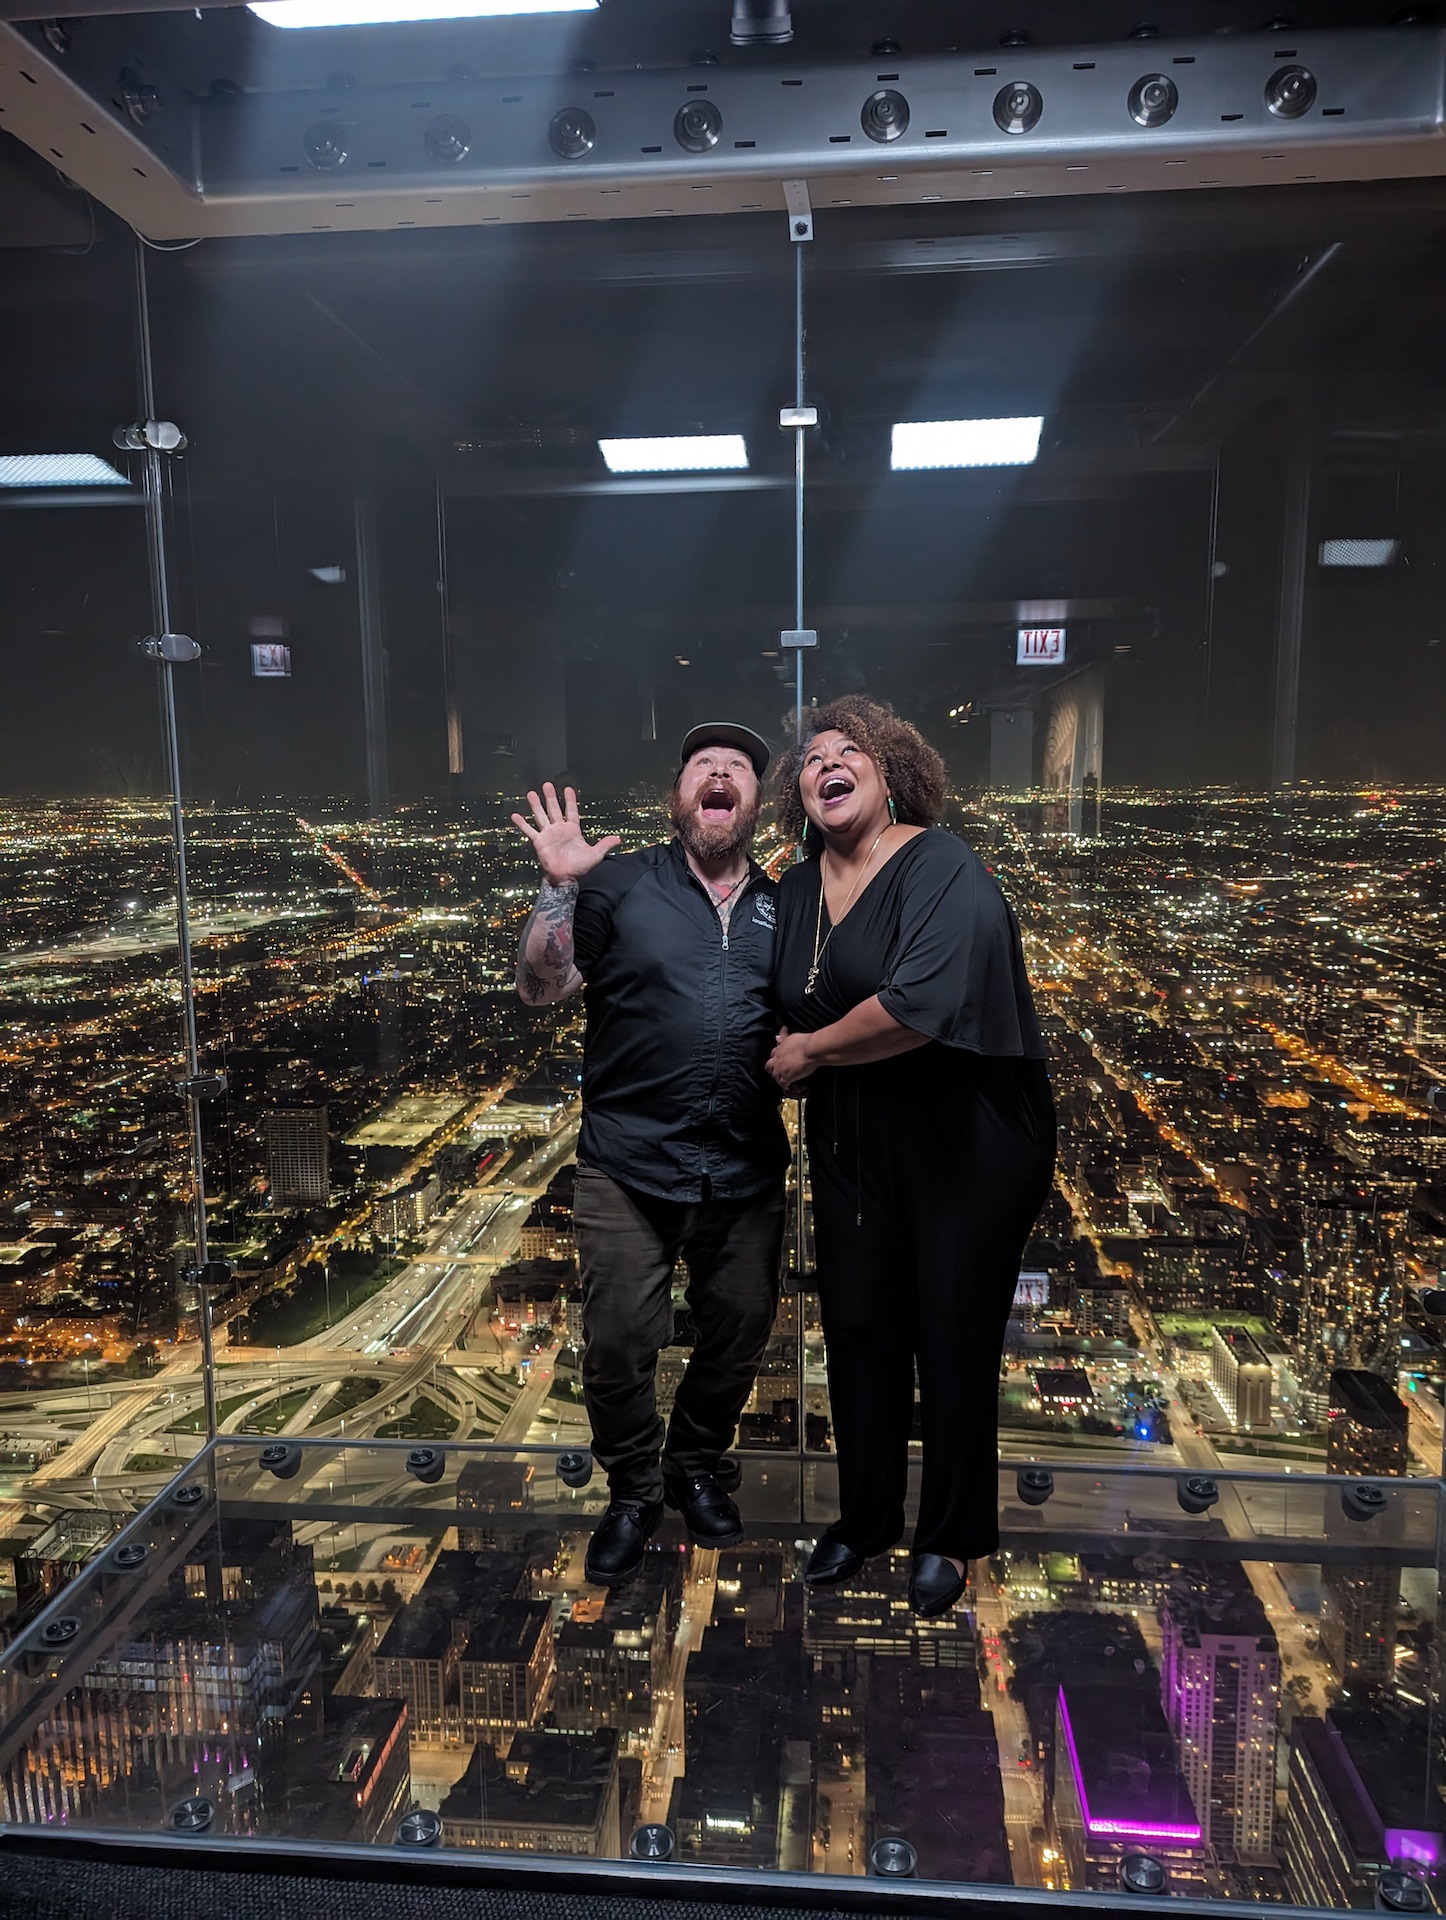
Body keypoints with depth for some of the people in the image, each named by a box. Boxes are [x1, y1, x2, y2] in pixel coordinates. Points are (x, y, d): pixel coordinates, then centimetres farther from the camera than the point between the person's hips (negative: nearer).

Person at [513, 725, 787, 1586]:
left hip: (747, 1175, 3)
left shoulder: (784, 907, 9)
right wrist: (560, 887, -17)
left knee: (739, 1336, 15)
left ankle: (696, 1468, 41)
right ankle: (633, 1493, 31)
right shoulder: (621, 884, 0)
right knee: (620, 1345, 4)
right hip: (630, 1168, -3)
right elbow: (541, 988, -5)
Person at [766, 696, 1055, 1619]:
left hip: (969, 1137, -6)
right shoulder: (800, 886, 7)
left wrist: (810, 1052, -17)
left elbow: (921, 1005, -31)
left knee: (955, 1336, 7)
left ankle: (952, 1537, 29)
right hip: (852, 1143, 6)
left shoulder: (941, 867, -16)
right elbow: (792, 1012, 23)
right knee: (858, 1325, 14)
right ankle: (865, 1518, 36)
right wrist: (783, 1057, 3)